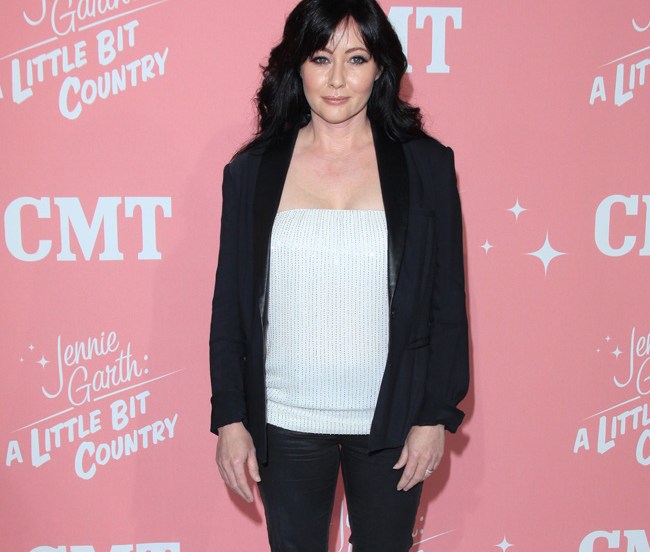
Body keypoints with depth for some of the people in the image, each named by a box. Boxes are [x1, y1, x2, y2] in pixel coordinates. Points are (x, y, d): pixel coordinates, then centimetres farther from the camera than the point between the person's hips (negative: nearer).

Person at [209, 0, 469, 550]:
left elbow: (447, 302, -2)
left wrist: (436, 416, -3)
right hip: (285, 421, 1)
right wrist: (229, 419, -1)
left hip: (391, 419, 0)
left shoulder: (425, 164, -4)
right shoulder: (253, 170, -2)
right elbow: (230, 305, 1)